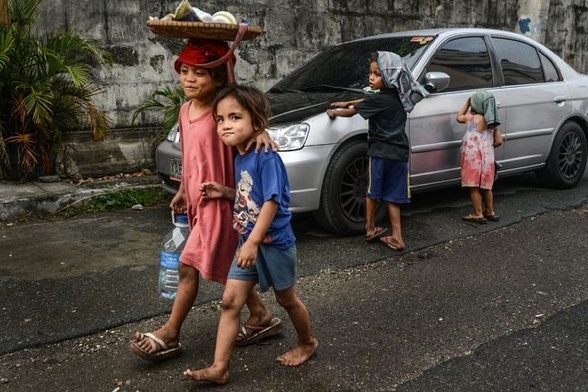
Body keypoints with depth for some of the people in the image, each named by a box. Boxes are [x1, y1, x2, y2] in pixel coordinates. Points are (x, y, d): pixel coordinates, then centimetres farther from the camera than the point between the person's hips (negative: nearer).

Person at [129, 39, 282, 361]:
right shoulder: (186, 110, 7)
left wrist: (262, 131, -50)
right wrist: (183, 191, 23)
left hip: (218, 202, -8)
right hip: (198, 201, 8)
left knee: (189, 265, -2)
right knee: (227, 265, 16)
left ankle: (169, 335, 12)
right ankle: (261, 317, 31)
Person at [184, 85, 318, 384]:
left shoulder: (266, 158, -21)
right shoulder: (239, 159, 6)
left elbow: (272, 201, -26)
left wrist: (253, 242, -29)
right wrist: (225, 193, 2)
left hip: (273, 243, -7)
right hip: (248, 242, 8)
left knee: (286, 299, 13)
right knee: (230, 301, 3)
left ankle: (307, 343, 39)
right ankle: (219, 367, 8)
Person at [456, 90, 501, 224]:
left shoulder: (470, 118, -10)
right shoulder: (492, 122, 4)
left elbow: (459, 117, 11)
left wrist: (467, 103, 16)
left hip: (473, 157, -6)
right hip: (487, 157, 6)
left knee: (474, 187, 2)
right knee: (485, 186, 17)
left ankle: (478, 214, 5)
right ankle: (490, 212, 26)